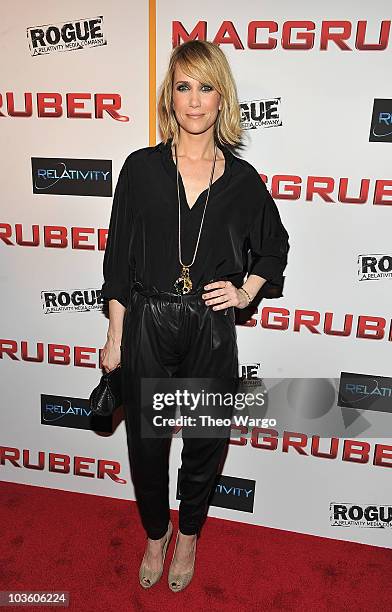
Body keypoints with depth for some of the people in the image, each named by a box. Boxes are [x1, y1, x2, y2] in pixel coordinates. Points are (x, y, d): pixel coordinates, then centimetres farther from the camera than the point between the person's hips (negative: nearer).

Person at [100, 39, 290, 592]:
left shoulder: (242, 179, 0)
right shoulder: (142, 168, -2)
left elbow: (275, 246, 16)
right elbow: (119, 258, 0)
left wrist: (247, 292, 0)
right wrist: (115, 338, 1)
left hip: (212, 331, 1)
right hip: (147, 325, 0)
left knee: (206, 442, 16)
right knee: (146, 442, 15)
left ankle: (188, 533, 47)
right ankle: (155, 533, 46)